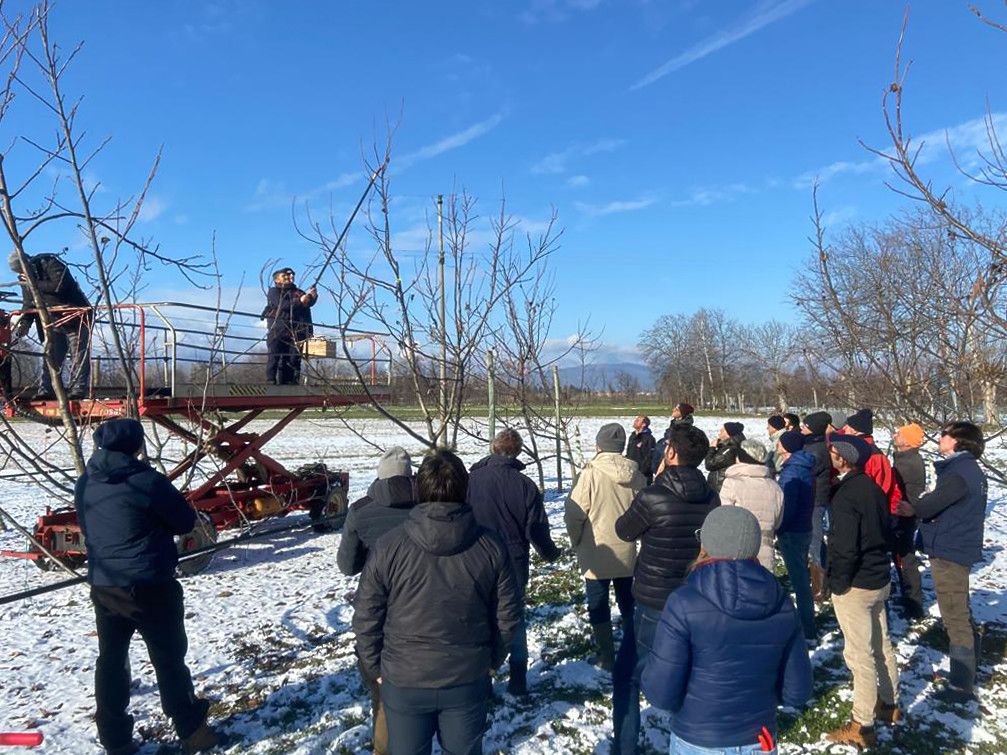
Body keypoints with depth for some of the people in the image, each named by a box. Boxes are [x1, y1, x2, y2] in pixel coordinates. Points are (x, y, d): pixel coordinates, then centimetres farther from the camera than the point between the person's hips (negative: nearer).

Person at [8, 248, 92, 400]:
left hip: (76, 319, -7)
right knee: (50, 358, 4)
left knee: (78, 357, -8)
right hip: (54, 324, 8)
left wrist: (36, 283, -16)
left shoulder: (50, 263, -10)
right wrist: (24, 323, -3)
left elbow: (60, 285, -27)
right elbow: (29, 305, 14)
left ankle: (77, 391, -10)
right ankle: (46, 392, 6)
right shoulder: (26, 279, 11)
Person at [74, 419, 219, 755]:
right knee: (169, 660, 8)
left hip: (102, 586, 6)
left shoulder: (85, 484, 3)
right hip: (148, 587, -5)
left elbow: (87, 528, 17)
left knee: (110, 661, 16)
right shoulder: (147, 481, -17)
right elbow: (185, 521, -7)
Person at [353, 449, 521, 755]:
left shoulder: (389, 546, -16)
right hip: (469, 680, 1)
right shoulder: (490, 544, -11)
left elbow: (365, 616, -9)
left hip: (403, 681, -1)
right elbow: (507, 615, -3)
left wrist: (375, 668, 7)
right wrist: (491, 660, 13)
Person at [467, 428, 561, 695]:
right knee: (515, 620, 18)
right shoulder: (525, 485, -12)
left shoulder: (472, 480, -13)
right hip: (515, 565, 1)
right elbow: (537, 530, -7)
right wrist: (550, 553, 12)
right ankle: (518, 681, 25)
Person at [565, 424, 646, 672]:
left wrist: (576, 543, 0)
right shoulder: (636, 477, -6)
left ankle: (606, 658, 18)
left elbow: (574, 514, -17)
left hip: (597, 554, -4)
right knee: (628, 604, 21)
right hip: (627, 553, 4)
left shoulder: (590, 474, -20)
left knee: (599, 607, 12)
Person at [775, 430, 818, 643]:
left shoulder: (792, 472, -20)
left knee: (799, 581, -2)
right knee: (802, 579, 19)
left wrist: (775, 529, -10)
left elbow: (787, 508, -23)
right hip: (803, 529, 10)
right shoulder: (805, 468, 9)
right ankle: (806, 624, 32)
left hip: (792, 534, -10)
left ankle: (808, 632, 6)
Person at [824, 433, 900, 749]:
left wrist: (837, 584, -12)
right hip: (879, 579, 9)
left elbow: (845, 548, -25)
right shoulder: (872, 486, 3)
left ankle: (862, 727, 10)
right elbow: (884, 530, 14)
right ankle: (889, 704, 37)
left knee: (859, 655, 0)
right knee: (881, 645, 21)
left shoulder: (846, 495, -24)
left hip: (855, 586, -9)